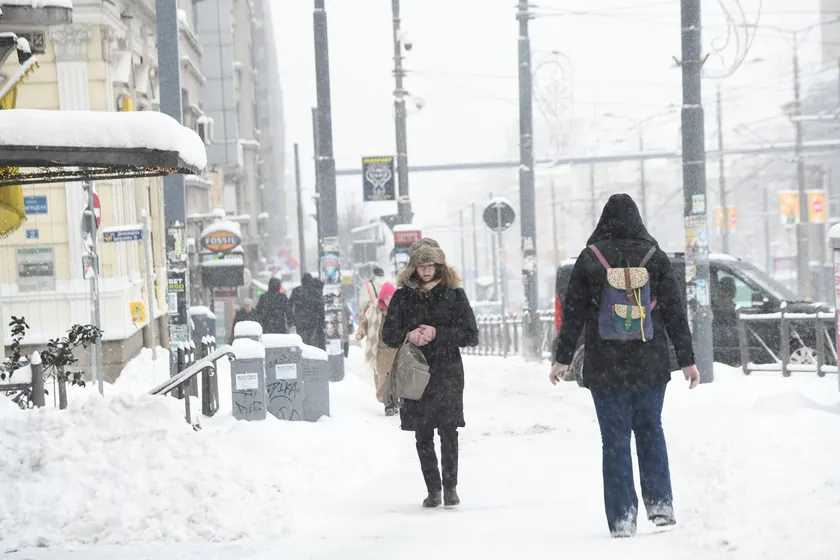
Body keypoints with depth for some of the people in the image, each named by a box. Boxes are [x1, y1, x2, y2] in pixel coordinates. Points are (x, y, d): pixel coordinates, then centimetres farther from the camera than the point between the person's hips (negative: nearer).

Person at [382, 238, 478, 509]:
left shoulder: (454, 294, 2)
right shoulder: (403, 296, 6)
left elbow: (471, 335, -1)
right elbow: (388, 334, 8)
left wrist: (437, 334, -12)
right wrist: (409, 336, -13)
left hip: (447, 372, -2)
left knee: (448, 431, -7)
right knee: (423, 436, 4)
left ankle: (450, 487, 3)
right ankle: (433, 489, 11)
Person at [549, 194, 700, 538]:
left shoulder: (589, 258, -2)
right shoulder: (655, 257, 0)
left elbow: (573, 313, -1)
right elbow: (675, 312, 1)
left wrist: (563, 358, 7)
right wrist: (687, 360, 6)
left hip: (605, 365, -1)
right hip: (650, 364, 1)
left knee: (615, 439, 2)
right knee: (650, 431, 17)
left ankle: (622, 518, 0)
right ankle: (660, 504, 10)